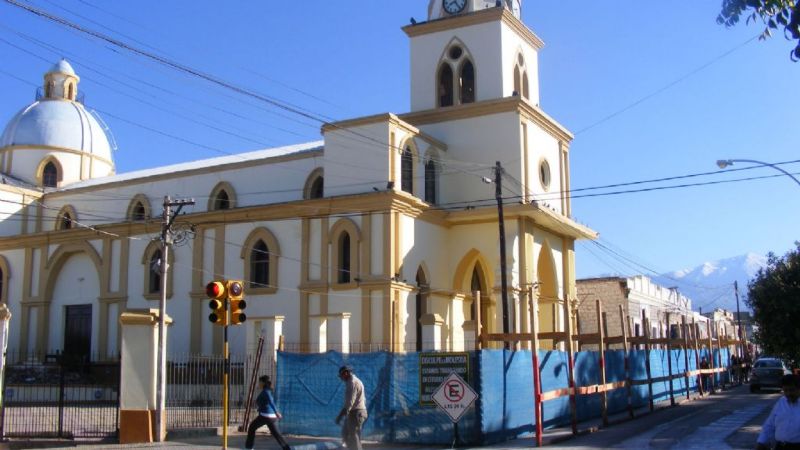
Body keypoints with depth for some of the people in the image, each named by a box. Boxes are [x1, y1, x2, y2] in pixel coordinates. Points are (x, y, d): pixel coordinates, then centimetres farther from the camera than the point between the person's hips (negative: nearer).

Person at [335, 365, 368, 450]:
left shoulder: (352, 383, -17)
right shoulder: (355, 381, 16)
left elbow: (349, 402, -24)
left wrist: (340, 415, -23)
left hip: (355, 413, -10)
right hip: (357, 412, 10)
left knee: (354, 438, -4)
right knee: (345, 433, 17)